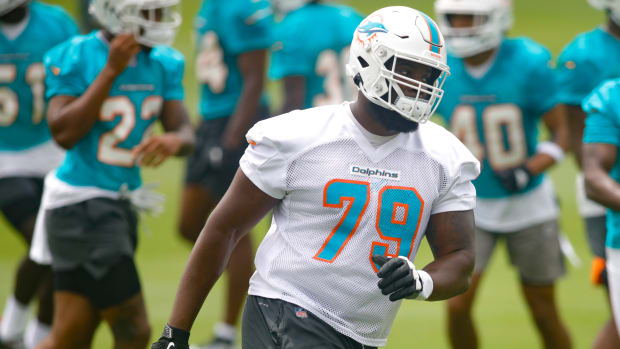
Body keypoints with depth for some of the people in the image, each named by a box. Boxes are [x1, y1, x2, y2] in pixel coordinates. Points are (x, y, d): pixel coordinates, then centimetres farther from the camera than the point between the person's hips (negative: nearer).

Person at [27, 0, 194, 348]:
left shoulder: (163, 64, 7)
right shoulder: (75, 58, -11)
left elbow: (186, 132, 2)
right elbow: (65, 133, -20)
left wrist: (172, 140, -23)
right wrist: (111, 71, -21)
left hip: (121, 205, 7)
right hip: (81, 208, -7)